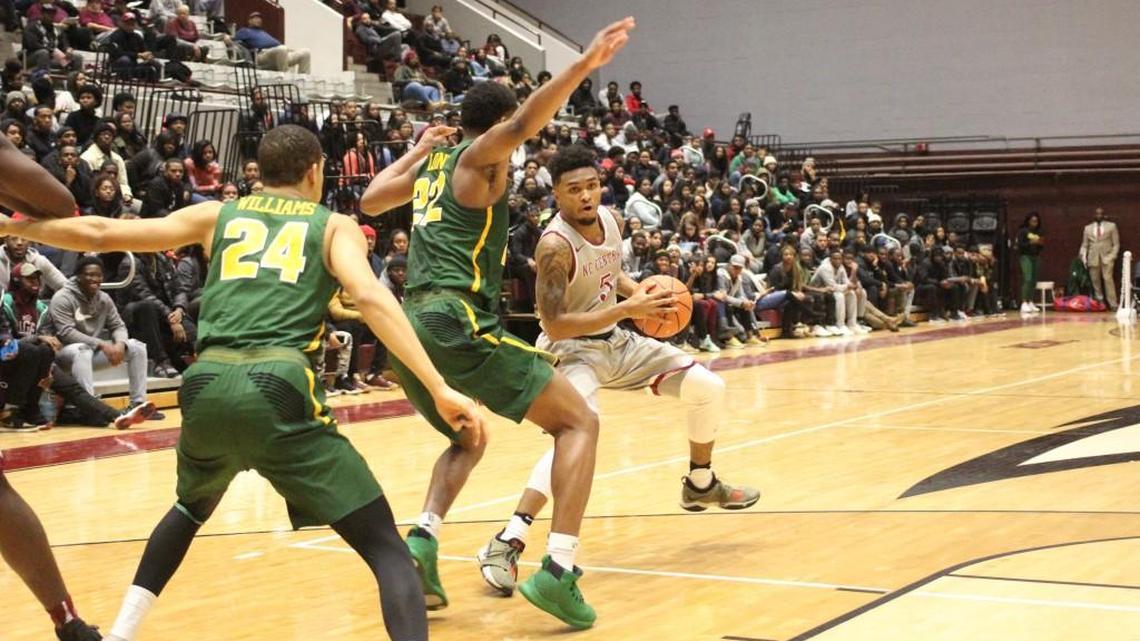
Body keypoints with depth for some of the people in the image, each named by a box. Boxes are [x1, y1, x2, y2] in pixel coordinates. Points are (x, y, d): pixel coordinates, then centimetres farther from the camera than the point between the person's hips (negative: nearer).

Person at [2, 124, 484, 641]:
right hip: (277, 389, -4)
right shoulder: (335, 226, 15)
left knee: (190, 509, 36)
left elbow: (99, 233, 19)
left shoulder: (218, 215, 23)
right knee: (385, 546, 0)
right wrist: (438, 389, -11)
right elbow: (370, 297, -5)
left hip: (207, 386, 4)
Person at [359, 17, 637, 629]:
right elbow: (523, 127, -21)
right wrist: (583, 65, -29)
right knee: (579, 422, 1)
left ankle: (421, 542, 4)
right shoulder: (481, 156, 2)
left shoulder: (430, 164, 22)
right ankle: (558, 571, -14)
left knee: (468, 441, 30)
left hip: (410, 327, 8)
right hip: (457, 322, -8)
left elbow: (370, 201, 38)